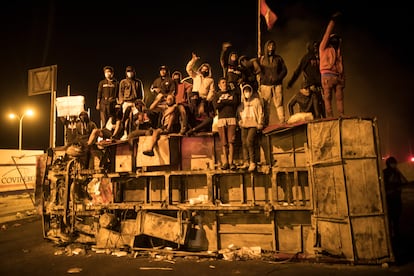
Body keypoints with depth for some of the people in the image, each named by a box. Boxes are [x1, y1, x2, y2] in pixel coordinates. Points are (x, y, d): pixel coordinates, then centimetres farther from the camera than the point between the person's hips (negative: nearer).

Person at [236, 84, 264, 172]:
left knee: (249, 141, -21)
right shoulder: (242, 103, 20)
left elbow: (260, 113, 5)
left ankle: (252, 163, -16)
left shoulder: (256, 101, 9)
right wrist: (239, 121, 11)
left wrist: (260, 124, -3)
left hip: (253, 125, -5)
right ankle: (246, 162, 1)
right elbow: (239, 114, 28)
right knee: (244, 143, -3)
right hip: (244, 126, 5)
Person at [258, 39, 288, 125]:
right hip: (265, 85, 0)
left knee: (279, 104, -7)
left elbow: (284, 70, 10)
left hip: (277, 85, 0)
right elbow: (258, 72, 10)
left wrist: (278, 78, -7)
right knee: (266, 105, -3)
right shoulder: (261, 59, 13)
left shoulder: (278, 58, 15)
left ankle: (282, 121, -7)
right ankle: (265, 123, 0)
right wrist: (259, 85, -1)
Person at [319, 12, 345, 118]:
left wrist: (343, 78, 10)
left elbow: (341, 65, 18)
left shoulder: (338, 51, 23)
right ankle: (329, 117, -8)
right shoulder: (324, 48, 10)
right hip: (327, 76, -5)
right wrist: (333, 20, 1)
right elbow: (327, 33, 1)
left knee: (340, 97, -1)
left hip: (338, 77, 5)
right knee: (327, 97, -7)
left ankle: (341, 116, -2)